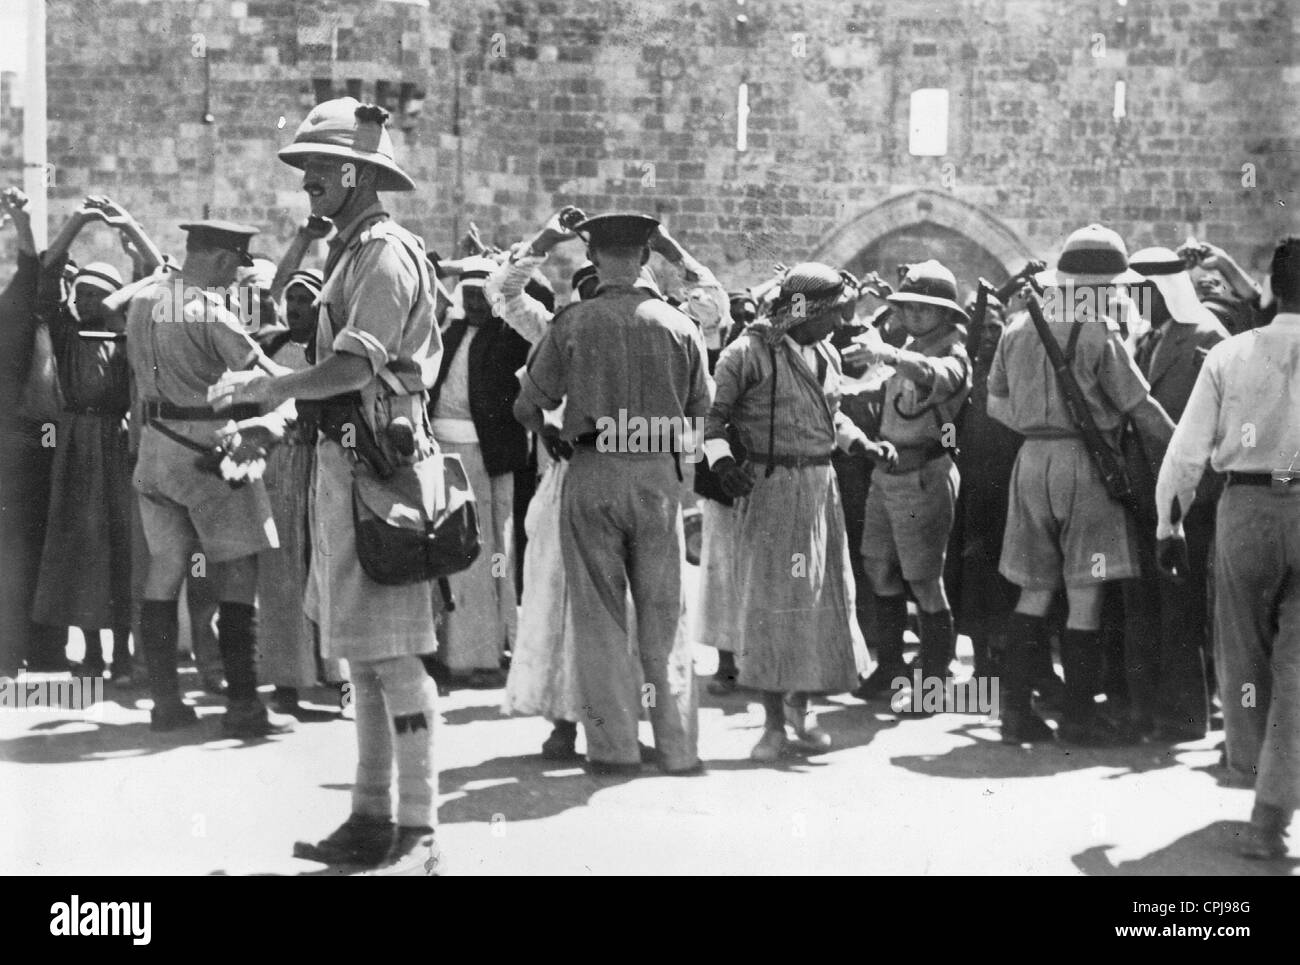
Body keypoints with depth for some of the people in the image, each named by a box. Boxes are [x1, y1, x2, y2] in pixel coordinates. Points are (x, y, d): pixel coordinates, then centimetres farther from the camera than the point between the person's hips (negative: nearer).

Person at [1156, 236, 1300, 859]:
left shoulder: (1230, 354, -2)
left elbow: (1188, 449, -2)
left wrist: (1170, 523, 7)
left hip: (1246, 504, 1)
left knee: (1244, 649, 20)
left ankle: (1248, 766, 40)